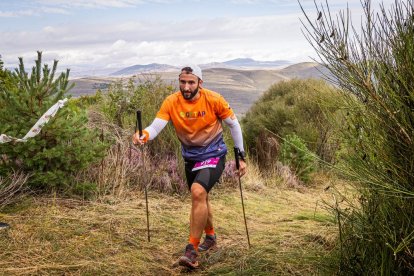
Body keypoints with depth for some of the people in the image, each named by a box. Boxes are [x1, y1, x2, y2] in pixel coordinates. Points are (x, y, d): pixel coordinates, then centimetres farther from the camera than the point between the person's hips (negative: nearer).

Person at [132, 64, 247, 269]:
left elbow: (233, 125, -6)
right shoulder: (171, 102, -13)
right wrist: (144, 135, -47)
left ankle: (192, 250, -19)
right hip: (190, 157, 5)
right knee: (200, 198, 21)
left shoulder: (213, 100, -17)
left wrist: (241, 156, -5)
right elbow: (156, 126, -24)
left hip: (213, 155, -4)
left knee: (198, 192, -27)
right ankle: (210, 237, 47)